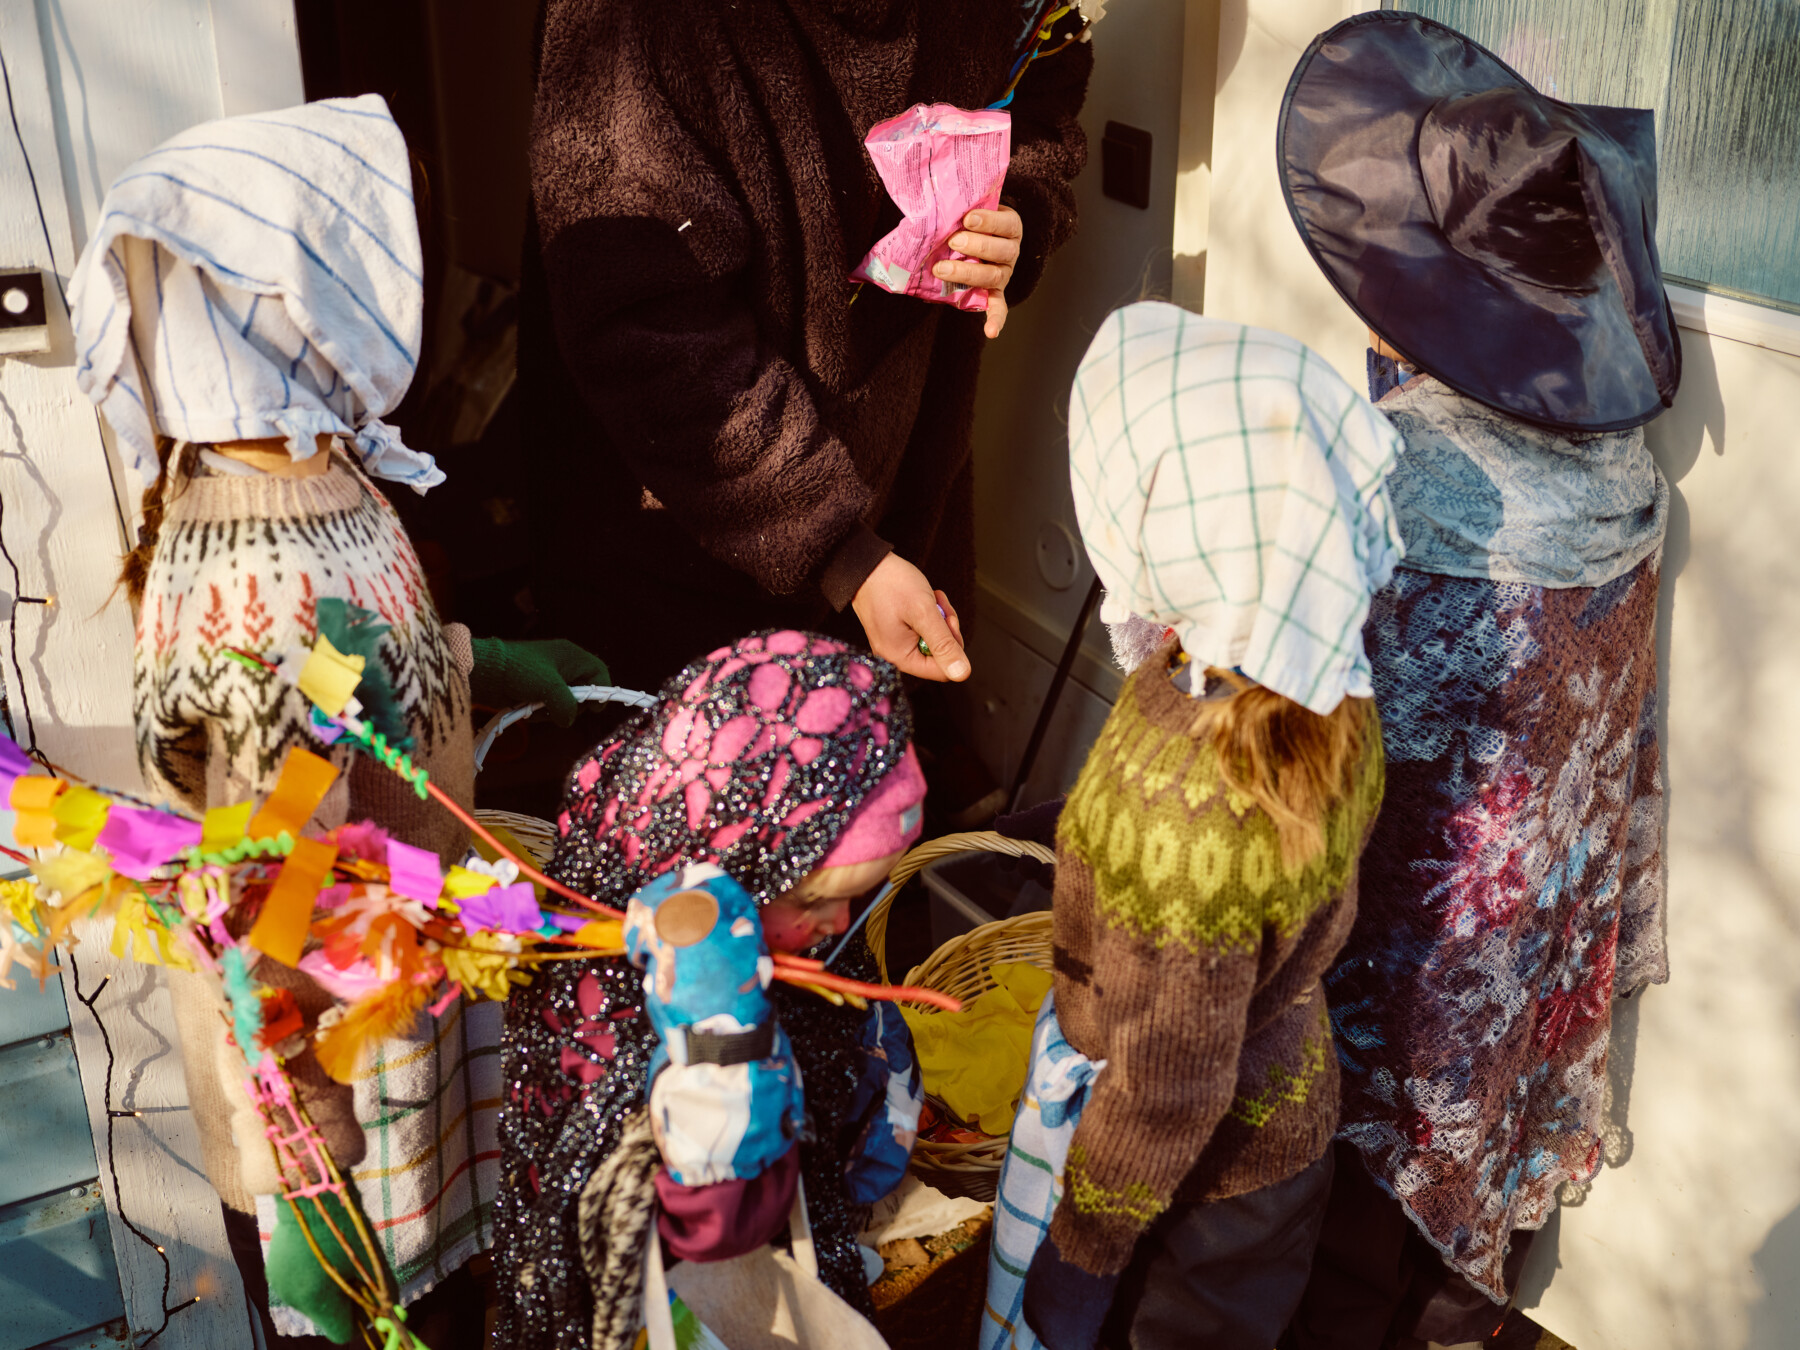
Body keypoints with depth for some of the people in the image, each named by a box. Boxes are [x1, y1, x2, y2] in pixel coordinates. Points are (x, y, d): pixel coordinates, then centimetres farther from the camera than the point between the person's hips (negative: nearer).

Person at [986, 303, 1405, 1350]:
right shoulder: (1336, 700, -16)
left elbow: (1168, 1095, -29)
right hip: (1292, 1108, 7)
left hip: (1200, 1182, -7)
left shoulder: (1187, 817, -40)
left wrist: (1078, 1250, -12)